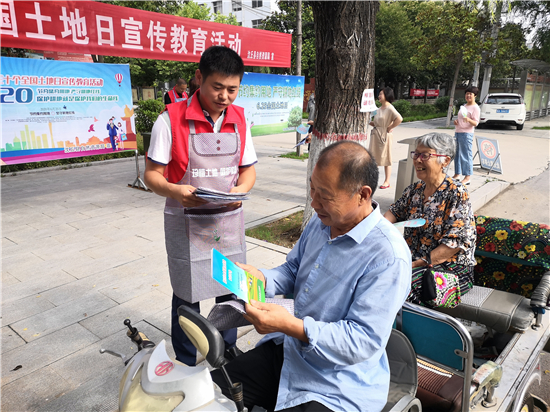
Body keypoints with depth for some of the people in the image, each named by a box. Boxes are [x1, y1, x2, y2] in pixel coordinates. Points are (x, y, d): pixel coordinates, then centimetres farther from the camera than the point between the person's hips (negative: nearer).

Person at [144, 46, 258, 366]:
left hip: (230, 221, 4)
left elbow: (248, 169, 8)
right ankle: (186, 366, 34)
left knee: (231, 290, 15)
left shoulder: (239, 120, 3)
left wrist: (241, 189, -14)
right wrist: (174, 191, -28)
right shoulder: (171, 119, -10)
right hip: (186, 224, -3)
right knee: (187, 296, 10)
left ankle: (227, 353, 41)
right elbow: (152, 174, -7)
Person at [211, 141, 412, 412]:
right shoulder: (321, 221, 0)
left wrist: (290, 325, -32)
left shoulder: (389, 257, -25)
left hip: (336, 389, -6)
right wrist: (261, 279, -8)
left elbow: (365, 341, -25)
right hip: (287, 352, 7)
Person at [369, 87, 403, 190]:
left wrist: (390, 128, -19)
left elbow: (399, 119, -27)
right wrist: (373, 123, 7)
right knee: (373, 158, 10)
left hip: (384, 135, -8)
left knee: (386, 159, 1)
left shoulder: (390, 108, -13)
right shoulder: (380, 108, 12)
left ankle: (387, 181, 10)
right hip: (375, 135, 8)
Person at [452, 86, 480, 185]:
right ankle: (457, 174, 20)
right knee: (457, 154, 11)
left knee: (466, 155, -9)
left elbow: (476, 123, -13)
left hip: (466, 133, -9)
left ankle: (467, 178, -8)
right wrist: (456, 121, 7)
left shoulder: (475, 107, -6)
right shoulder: (465, 106, 19)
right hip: (458, 132, 9)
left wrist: (468, 120, -33)